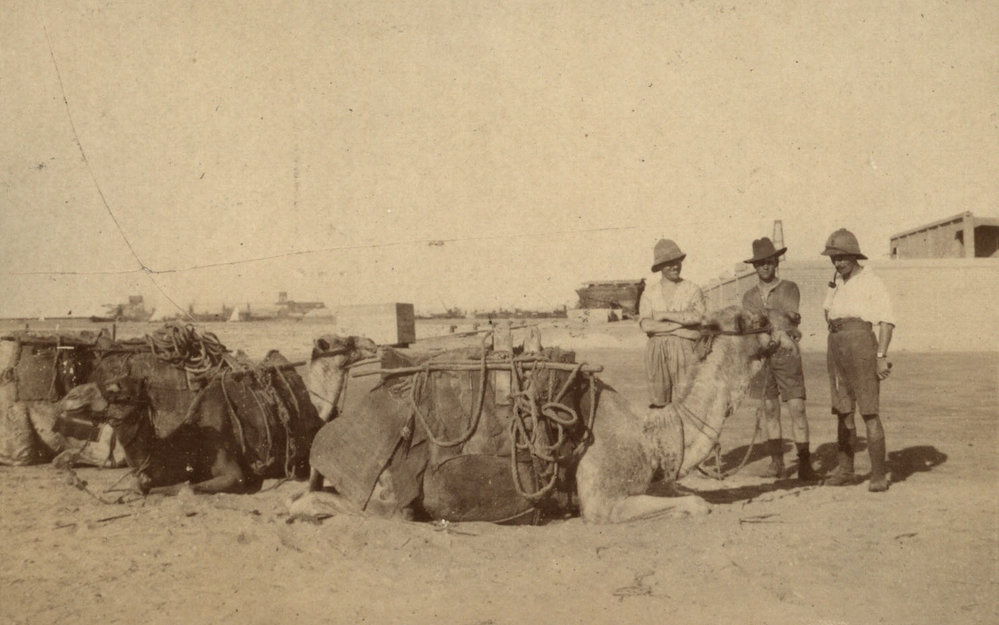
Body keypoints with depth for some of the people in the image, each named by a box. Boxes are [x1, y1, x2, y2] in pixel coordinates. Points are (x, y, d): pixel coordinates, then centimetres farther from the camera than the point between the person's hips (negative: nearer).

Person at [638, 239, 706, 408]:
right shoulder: (650, 292, 11)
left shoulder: (692, 290, 8)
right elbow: (645, 325, -3)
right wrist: (680, 325, -7)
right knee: (657, 403, 0)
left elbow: (697, 316, -11)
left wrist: (665, 315, -7)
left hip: (684, 349, -2)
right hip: (656, 349, 2)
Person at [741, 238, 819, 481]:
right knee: (769, 411, 4)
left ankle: (804, 464, -7)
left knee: (797, 408, -8)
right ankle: (776, 462, 11)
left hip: (786, 354, -3)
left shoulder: (789, 289, 6)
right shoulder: (749, 296, 15)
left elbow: (791, 316, -10)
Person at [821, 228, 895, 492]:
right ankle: (844, 470, 18)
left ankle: (879, 475, -6)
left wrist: (882, 356, -16)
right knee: (842, 411, 10)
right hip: (835, 346, 6)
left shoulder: (871, 282, -4)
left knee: (869, 412, -9)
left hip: (861, 344, -6)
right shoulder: (835, 283, 15)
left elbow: (887, 320, -10)